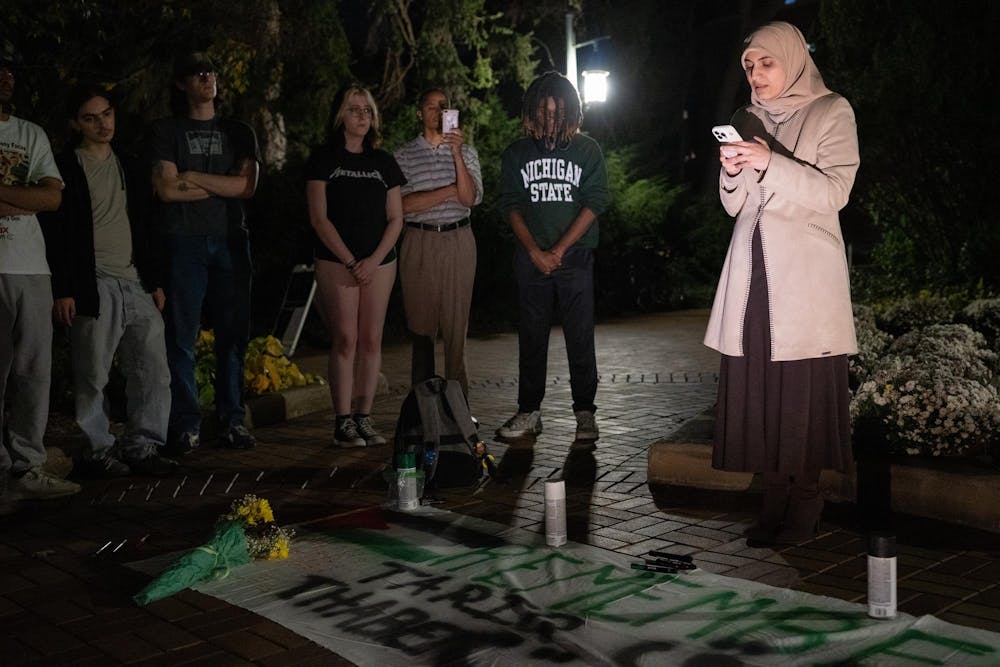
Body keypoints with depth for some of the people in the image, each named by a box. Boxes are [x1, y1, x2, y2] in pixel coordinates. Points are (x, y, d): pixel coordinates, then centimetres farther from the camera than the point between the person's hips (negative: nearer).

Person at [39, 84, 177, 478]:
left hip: (136, 286, 6)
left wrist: (155, 282, 16)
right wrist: (62, 291, -12)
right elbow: (54, 235, -6)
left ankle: (141, 447, 14)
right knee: (92, 378, -1)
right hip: (93, 288, -6)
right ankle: (97, 452, 10)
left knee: (154, 372, 4)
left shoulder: (132, 171, 18)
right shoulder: (64, 170, -1)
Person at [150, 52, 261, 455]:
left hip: (231, 240, 2)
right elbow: (166, 189, -5)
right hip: (184, 241, -2)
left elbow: (247, 186, 0)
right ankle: (185, 426, 1)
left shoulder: (238, 132, 15)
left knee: (233, 334, 2)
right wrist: (222, 187, -2)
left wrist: (194, 177, -4)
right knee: (182, 335, -4)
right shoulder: (167, 131, 8)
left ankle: (232, 422, 9)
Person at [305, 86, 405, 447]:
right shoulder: (323, 159, 2)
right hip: (336, 262, -3)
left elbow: (395, 219, 9)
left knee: (371, 339, 2)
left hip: (380, 262, 3)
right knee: (345, 339, -7)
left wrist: (374, 260, -6)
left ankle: (364, 418, 9)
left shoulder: (383, 163, 12)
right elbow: (319, 218, -4)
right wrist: (351, 261, -10)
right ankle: (343, 423, -3)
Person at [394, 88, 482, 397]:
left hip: (458, 241, 1)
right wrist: (450, 191, -6)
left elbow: (470, 199, -4)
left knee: (457, 324, 0)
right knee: (421, 324, 0)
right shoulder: (405, 154, 7)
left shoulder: (466, 151, 11)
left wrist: (456, 154, -14)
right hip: (419, 242, -1)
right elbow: (403, 204, -5)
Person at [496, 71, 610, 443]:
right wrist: (535, 251, -8)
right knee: (531, 336, 5)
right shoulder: (516, 154, 10)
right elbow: (511, 205, 5)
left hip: (575, 257, -2)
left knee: (580, 337, -2)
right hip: (530, 258, 2)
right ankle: (529, 412, 12)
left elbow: (595, 203, -2)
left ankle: (585, 413, 5)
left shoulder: (587, 150, 6)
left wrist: (559, 250, -9)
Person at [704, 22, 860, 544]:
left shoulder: (831, 112, 3)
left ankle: (803, 508, 2)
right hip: (753, 271, 5)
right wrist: (732, 171, -5)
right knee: (758, 385, 0)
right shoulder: (750, 121, 18)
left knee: (803, 389, -6)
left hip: (805, 273, -4)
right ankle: (775, 502, 6)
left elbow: (834, 191, -8)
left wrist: (771, 162, -17)